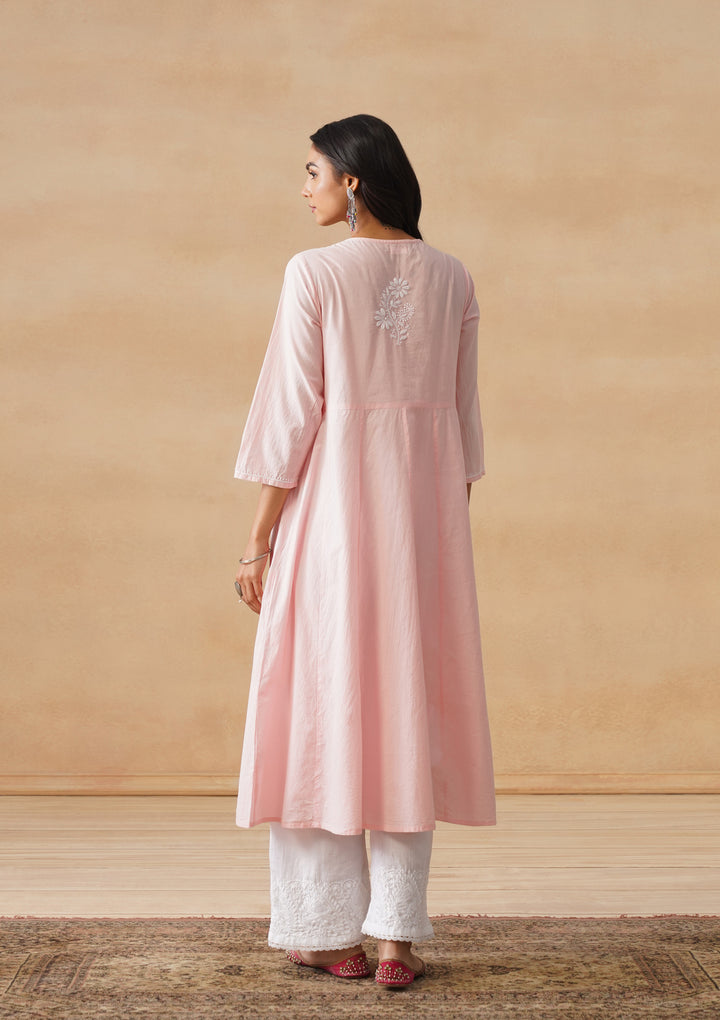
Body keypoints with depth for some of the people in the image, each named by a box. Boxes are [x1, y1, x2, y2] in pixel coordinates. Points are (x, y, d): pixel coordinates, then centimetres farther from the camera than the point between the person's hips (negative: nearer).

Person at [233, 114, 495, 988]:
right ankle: (398, 935, 7)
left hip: (332, 509, -4)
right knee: (413, 705, 7)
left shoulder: (314, 275, -7)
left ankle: (328, 932, 10)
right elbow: (464, 421, 8)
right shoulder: (451, 279, 7)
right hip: (426, 518, 4)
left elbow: (292, 414, -9)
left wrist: (260, 539, -3)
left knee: (324, 704, 5)